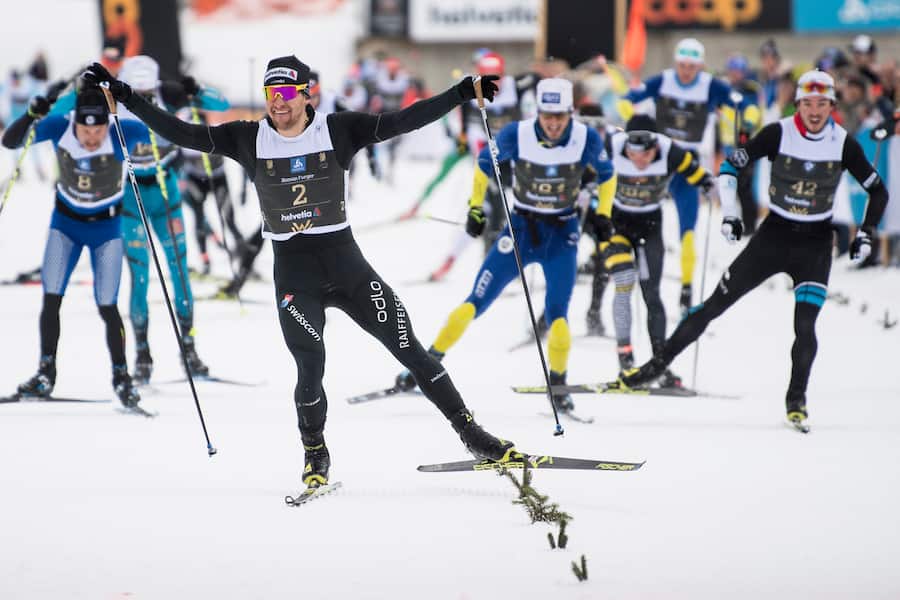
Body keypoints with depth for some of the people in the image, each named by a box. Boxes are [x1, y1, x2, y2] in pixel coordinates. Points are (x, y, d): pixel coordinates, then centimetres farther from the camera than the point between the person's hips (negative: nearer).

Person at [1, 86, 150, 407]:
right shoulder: (59, 127, -21)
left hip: (106, 227, -2)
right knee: (51, 299, -5)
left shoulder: (122, 133, -27)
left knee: (107, 307, -7)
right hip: (66, 223, 2)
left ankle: (121, 377, 10)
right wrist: (31, 115, -34)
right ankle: (46, 373, 9)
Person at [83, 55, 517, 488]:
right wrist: (125, 98, -6)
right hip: (292, 270, 0)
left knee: (409, 349, -2)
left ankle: (470, 433, 8)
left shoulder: (337, 131, -3)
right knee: (310, 367, -10)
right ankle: (315, 453, 17)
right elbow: (184, 134, -1)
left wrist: (462, 93, -12)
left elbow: (403, 122, -5)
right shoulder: (249, 139, -1)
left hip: (344, 259, 0)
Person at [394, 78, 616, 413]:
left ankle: (558, 384, 6)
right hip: (521, 228, 0)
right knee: (476, 303, -3)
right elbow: (485, 163, 2)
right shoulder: (517, 135, -18)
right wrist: (475, 208, 1)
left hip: (563, 234, 0)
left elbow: (606, 176, 5)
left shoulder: (586, 139, -16)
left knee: (557, 315, -14)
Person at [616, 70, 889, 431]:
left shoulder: (843, 144, -8)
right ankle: (658, 364, 12)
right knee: (715, 305, 1)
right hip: (773, 235, 0)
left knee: (805, 326, -14)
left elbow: (878, 191, 4)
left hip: (816, 243, 0)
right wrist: (730, 214, -11)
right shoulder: (778, 134, -11)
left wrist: (865, 235, -4)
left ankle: (796, 399, 6)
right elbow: (731, 165, -3)